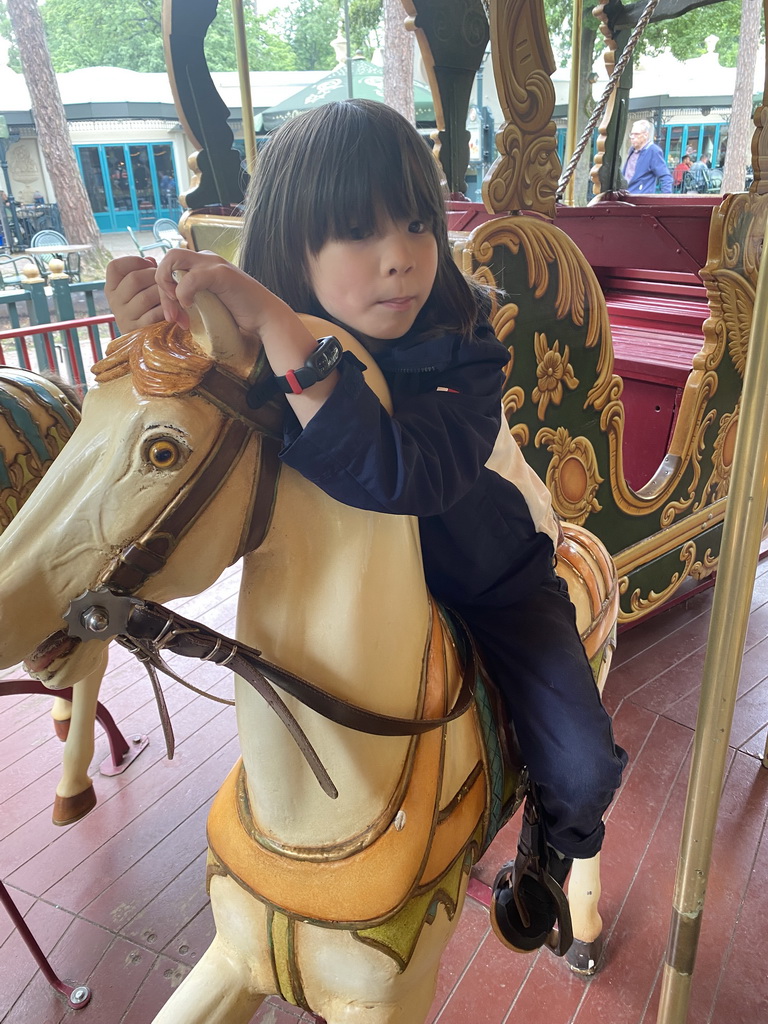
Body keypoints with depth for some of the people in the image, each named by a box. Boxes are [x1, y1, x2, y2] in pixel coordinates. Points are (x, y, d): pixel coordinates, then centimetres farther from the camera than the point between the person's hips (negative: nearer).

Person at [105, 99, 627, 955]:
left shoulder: (464, 350, -29)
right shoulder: (256, 361, -17)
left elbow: (396, 473, -48)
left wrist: (274, 323, -51)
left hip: (492, 580, -2)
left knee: (581, 768, -10)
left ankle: (552, 851, 28)